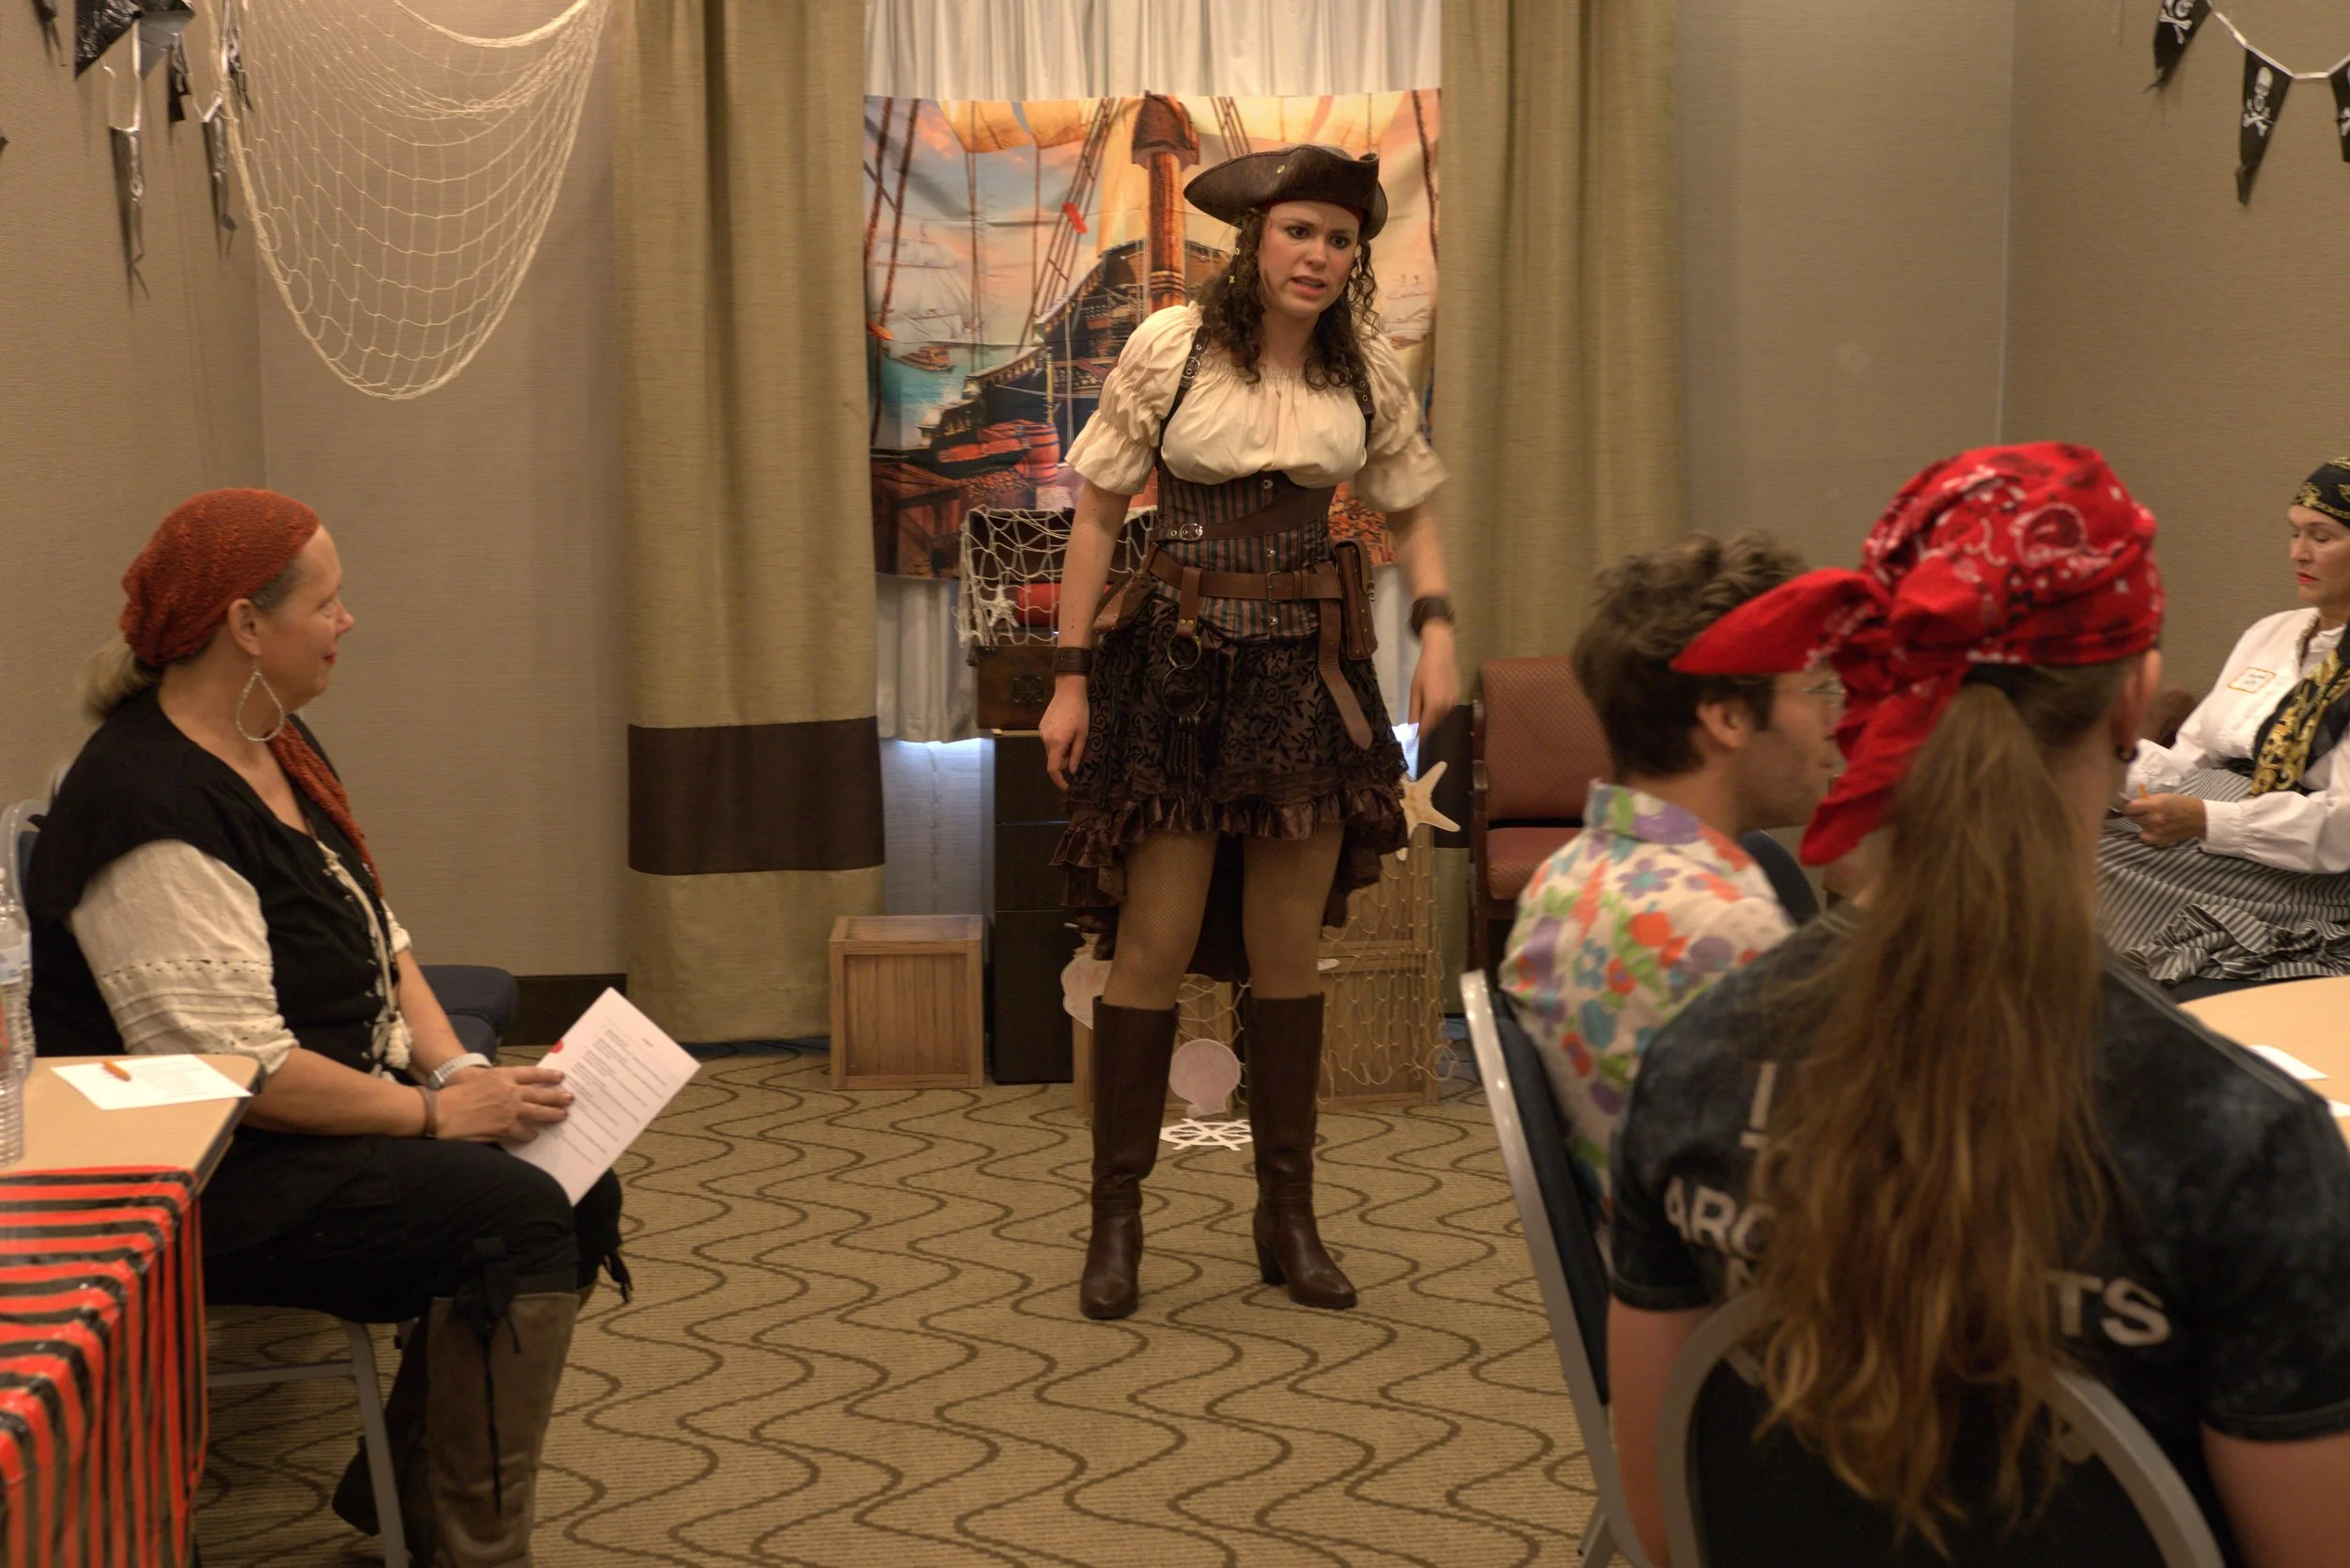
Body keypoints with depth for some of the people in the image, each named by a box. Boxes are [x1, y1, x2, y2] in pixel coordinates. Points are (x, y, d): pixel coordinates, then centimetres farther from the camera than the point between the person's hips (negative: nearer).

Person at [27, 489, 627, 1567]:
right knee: (518, 1217, -22)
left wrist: (455, 1067, -2)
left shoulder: (278, 746, 9)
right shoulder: (151, 806, -23)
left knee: (582, 1190, -2)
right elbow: (232, 1067, -27)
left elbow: (375, 937, 14)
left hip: (333, 1109, 10)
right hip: (205, 1178, -10)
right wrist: (435, 1113, -20)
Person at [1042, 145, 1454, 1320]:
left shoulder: (1367, 369, 2)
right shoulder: (1169, 346, -6)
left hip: (1309, 665, 3)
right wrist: (1071, 675, -5)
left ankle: (1289, 1217, 19)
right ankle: (1116, 1217, 10)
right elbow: (1098, 514, -2)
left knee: (1288, 949, 8)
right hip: (1178, 660, -3)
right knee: (1153, 946, -3)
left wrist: (1436, 627, -5)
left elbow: (1409, 512, 13)